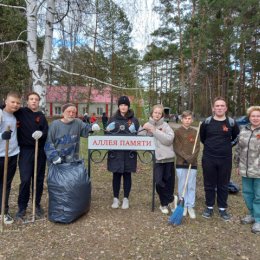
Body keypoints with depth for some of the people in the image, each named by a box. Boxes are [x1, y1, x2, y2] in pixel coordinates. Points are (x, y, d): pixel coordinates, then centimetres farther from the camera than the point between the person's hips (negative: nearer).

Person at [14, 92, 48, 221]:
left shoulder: (41, 116, 8)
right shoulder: (20, 112, 1)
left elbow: (46, 132, 1)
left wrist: (41, 134, -19)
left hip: (40, 151, 3)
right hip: (25, 151, -2)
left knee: (39, 179, 10)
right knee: (25, 180, -5)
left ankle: (37, 204, 26)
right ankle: (22, 207, 13)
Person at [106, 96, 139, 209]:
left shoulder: (134, 120, 5)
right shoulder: (113, 119, 6)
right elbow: (107, 134, 9)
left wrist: (134, 132, -8)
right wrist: (109, 130, -8)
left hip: (129, 152, 0)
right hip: (115, 152, 1)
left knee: (127, 175, 7)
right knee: (116, 175, 7)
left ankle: (126, 199, 20)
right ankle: (116, 198, 21)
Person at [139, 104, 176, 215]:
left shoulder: (165, 125, 1)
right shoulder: (147, 125, 6)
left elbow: (169, 139, -15)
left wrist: (155, 131, -17)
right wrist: (144, 129, -15)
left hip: (168, 157, 0)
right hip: (156, 158, 0)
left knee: (169, 182, 9)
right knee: (159, 182, -6)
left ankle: (165, 203, 31)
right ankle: (170, 200, 20)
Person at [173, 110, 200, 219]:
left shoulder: (195, 132, 7)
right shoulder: (177, 132, -1)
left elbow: (197, 148, 3)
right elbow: (177, 148, -7)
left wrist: (192, 158, -14)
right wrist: (186, 157, -17)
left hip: (193, 163, 2)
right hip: (181, 163, -2)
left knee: (192, 186, 6)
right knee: (182, 185, 6)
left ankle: (191, 206, 17)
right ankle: (184, 205, 19)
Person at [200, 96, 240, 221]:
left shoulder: (232, 123, -2)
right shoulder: (207, 122, -2)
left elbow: (236, 138, 14)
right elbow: (202, 138, 13)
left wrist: (226, 146, 8)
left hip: (225, 159, 0)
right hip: (208, 158, 0)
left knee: (223, 185, 11)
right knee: (209, 184, 9)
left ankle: (222, 208, 26)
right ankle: (209, 207, 25)